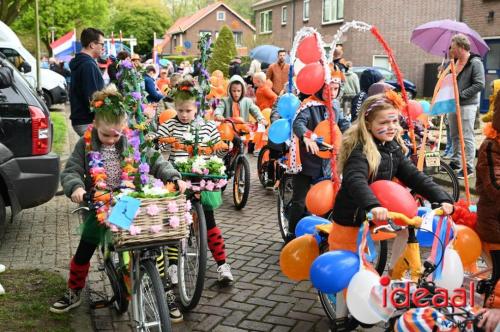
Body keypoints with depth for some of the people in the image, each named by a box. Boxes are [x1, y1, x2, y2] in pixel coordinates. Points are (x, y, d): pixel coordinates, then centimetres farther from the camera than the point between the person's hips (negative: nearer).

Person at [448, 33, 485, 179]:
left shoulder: (475, 63, -11)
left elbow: (479, 85, -18)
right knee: (454, 135, 15)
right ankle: (456, 162, 27)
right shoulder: (455, 62, 12)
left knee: (467, 137, -5)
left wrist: (461, 94, -20)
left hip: (467, 105, -8)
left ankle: (469, 167, 0)